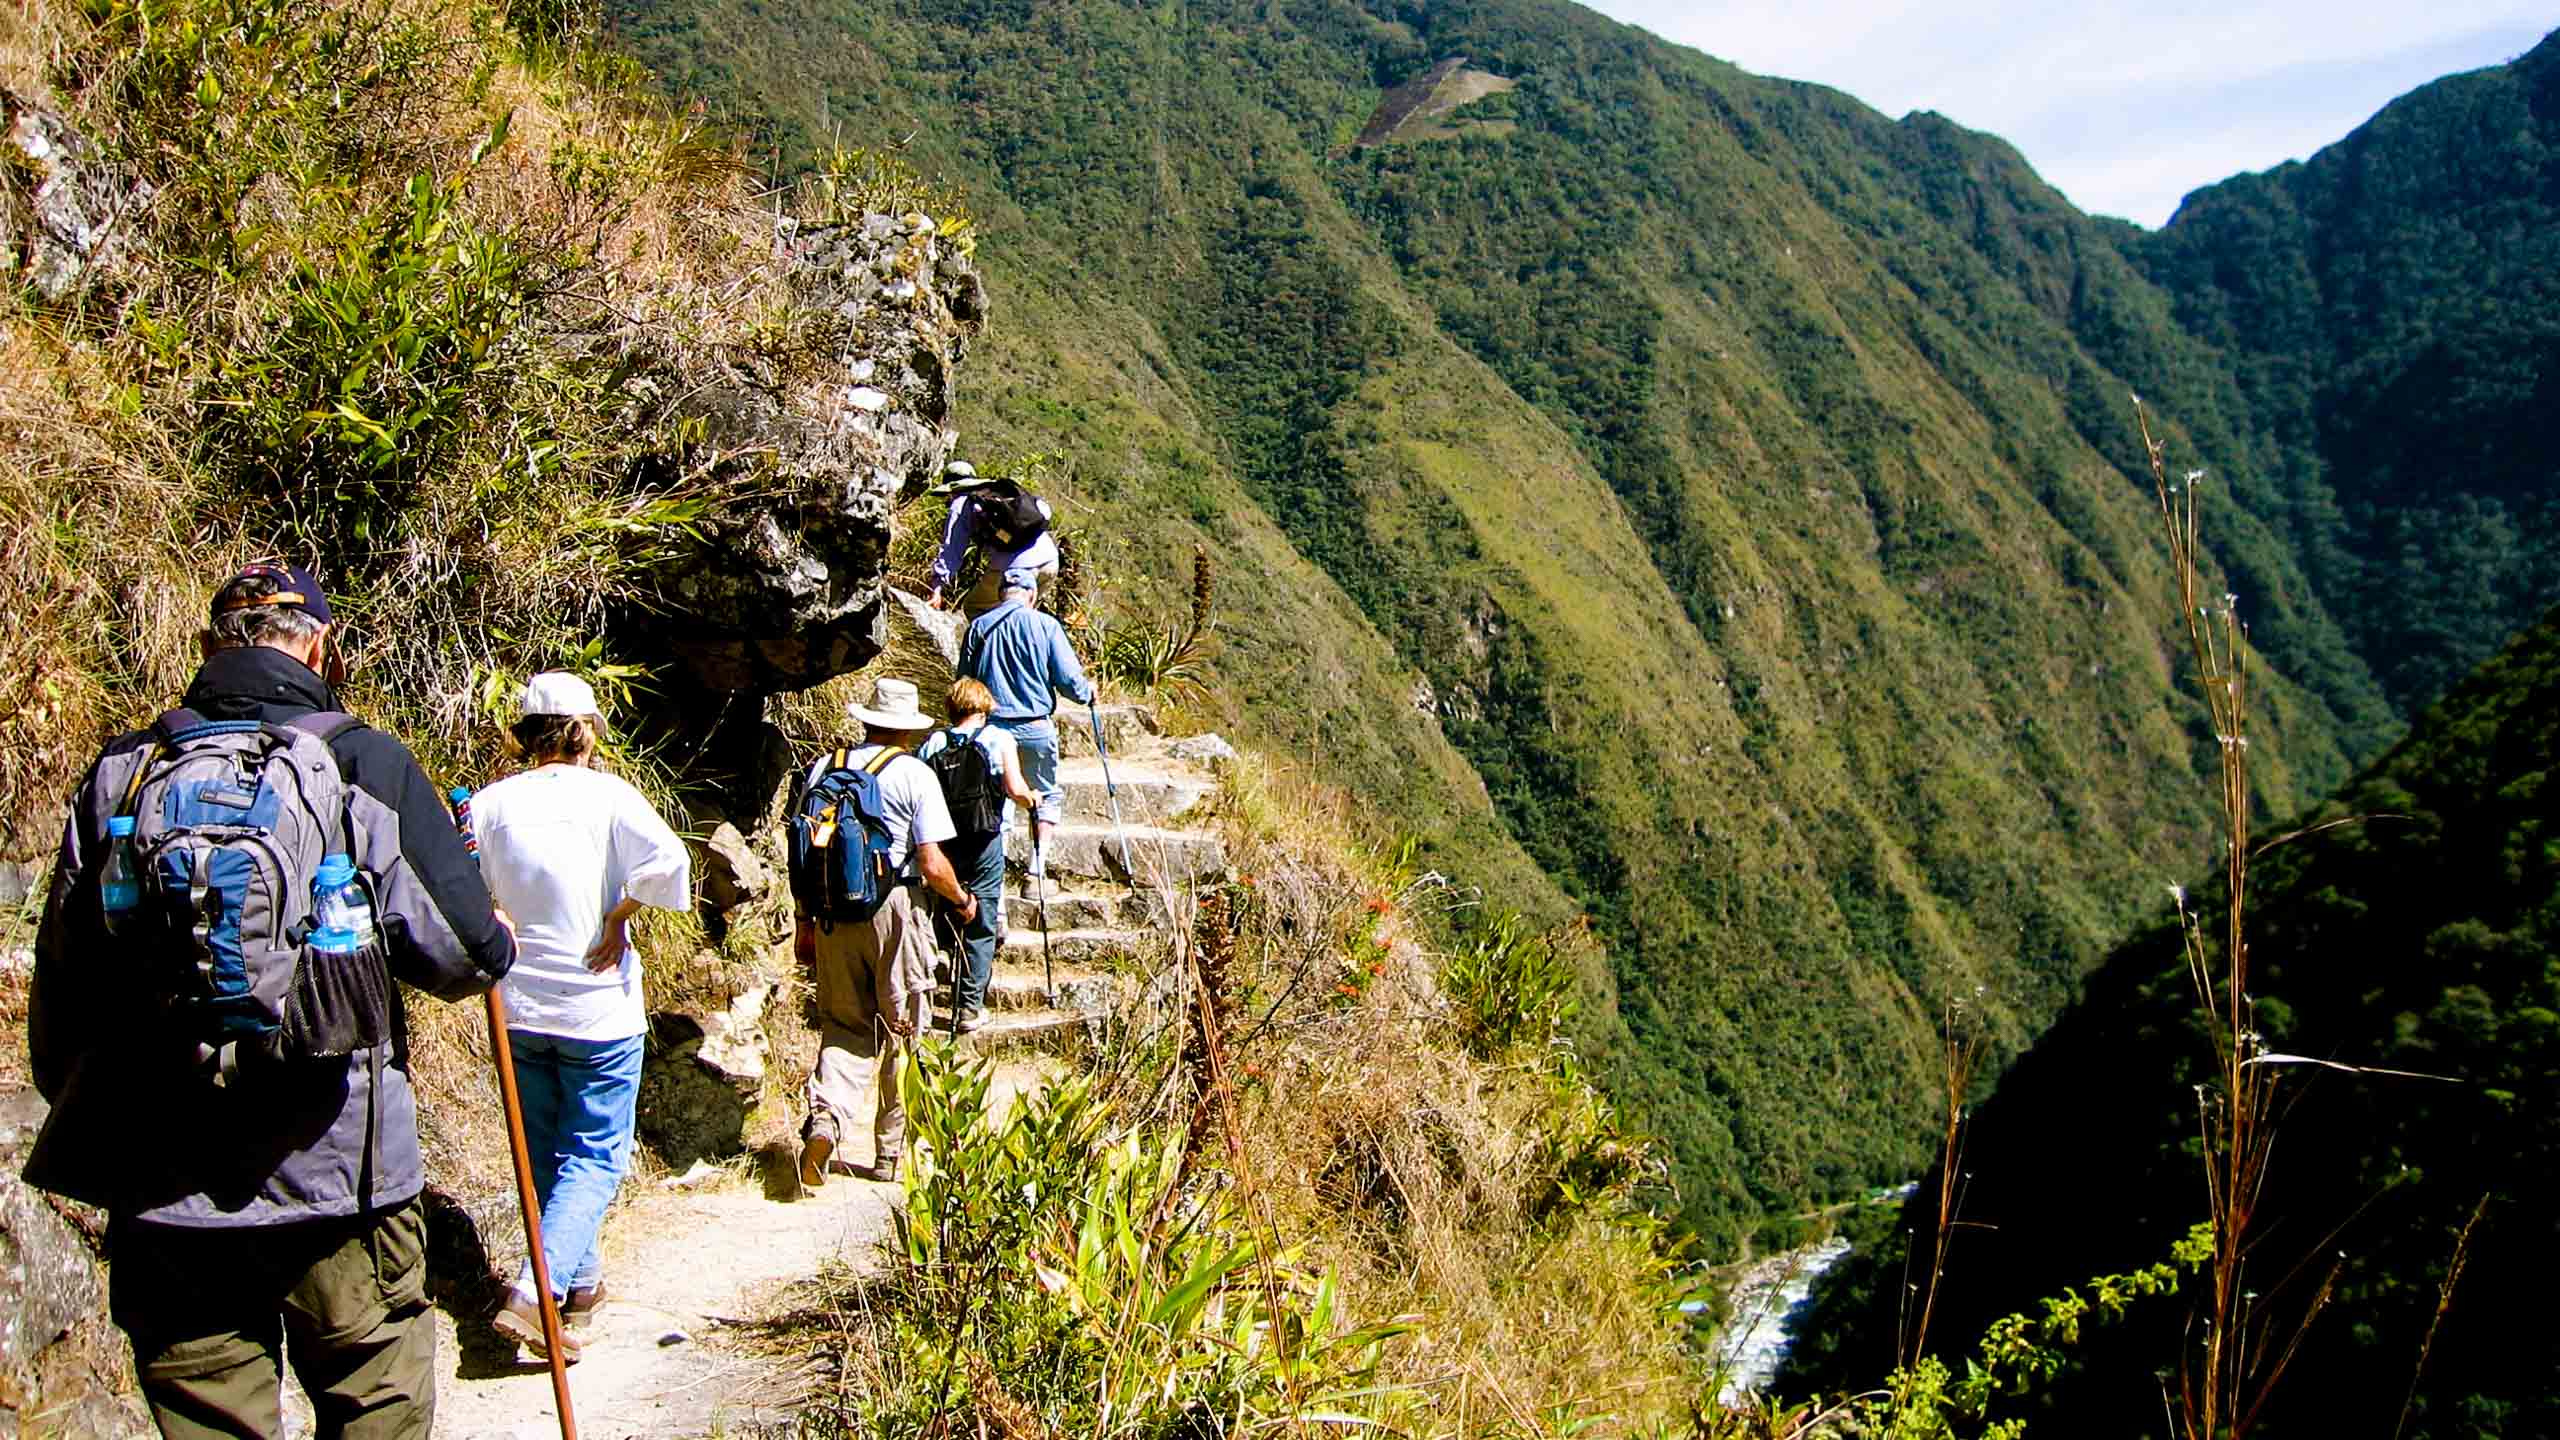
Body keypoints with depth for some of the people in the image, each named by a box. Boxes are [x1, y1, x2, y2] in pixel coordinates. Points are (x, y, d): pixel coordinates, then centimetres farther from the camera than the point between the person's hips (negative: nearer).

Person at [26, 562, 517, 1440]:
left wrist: (92, 1115, 23)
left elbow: (59, 996, 8)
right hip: (337, 1178, -3)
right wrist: (497, 944, 13)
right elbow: (469, 954, -11)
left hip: (159, 1194, 3)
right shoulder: (363, 764, -8)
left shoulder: (117, 777, 3)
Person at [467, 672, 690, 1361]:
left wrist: (502, 935, 13)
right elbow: (668, 863, -23)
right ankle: (533, 1292, -11)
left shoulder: (489, 804, -1)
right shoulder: (606, 794, -10)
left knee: (544, 1151, 18)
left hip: (518, 1005, 4)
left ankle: (581, 1281, 30)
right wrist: (619, 915, -8)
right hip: (598, 1008, -4)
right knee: (596, 1157, 4)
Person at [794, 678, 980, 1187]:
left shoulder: (825, 767, 7)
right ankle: (891, 1154, 17)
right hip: (895, 911, -3)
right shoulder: (914, 774, -5)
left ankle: (826, 1118, -14)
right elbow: (932, 865, -10)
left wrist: (806, 921, 17)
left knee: (845, 1025, 12)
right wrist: (962, 900, 8)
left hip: (833, 911, 4)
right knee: (901, 1030, 9)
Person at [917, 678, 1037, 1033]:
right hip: (984, 840, -2)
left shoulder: (932, 744, 3)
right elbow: (1015, 790, -13)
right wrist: (1032, 799, 7)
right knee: (981, 927, 4)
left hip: (943, 840, 2)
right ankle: (970, 1007, 4)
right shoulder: (999, 739, -3)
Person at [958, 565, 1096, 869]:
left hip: (993, 726, 2)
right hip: (1036, 727, -2)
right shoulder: (1045, 625, -5)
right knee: (1047, 793, 15)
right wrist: (1087, 693, 14)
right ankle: (1039, 859, 5)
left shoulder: (978, 627, 4)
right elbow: (1069, 679, -6)